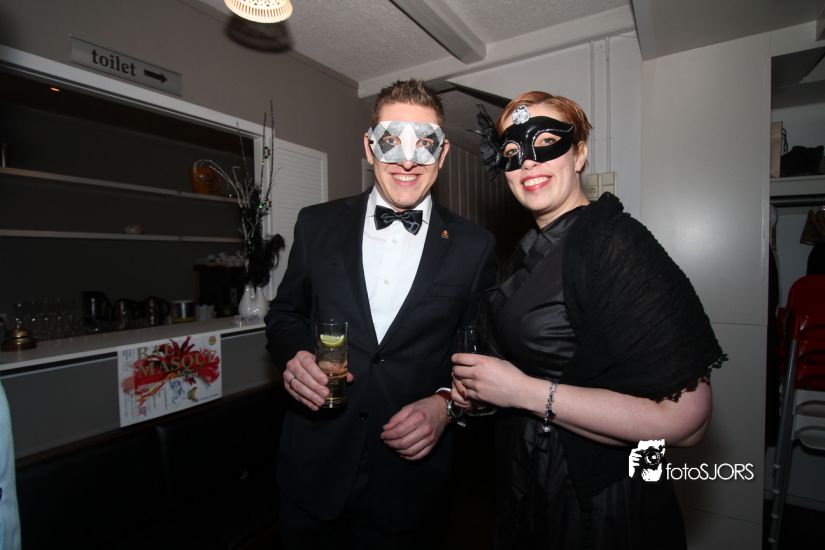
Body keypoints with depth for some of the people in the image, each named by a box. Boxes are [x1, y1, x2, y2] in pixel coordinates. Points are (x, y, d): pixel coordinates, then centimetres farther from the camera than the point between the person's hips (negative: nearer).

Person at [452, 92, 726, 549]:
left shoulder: (616, 241, -22)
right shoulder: (530, 250, 2)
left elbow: (684, 418, -27)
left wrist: (524, 391, -26)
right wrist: (473, 379, -2)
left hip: (598, 511, -7)